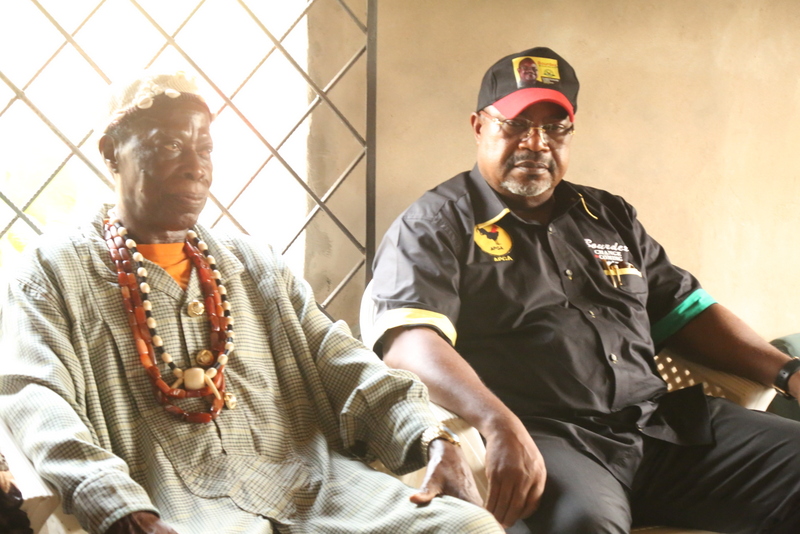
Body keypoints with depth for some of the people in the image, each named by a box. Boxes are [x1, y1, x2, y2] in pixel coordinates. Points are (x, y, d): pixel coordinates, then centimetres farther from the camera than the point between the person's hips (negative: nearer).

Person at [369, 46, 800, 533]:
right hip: (541, 436, -7)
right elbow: (409, 341, -14)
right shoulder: (436, 224, 2)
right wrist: (501, 425, -31)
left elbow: (687, 311, 26)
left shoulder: (612, 217, 24)